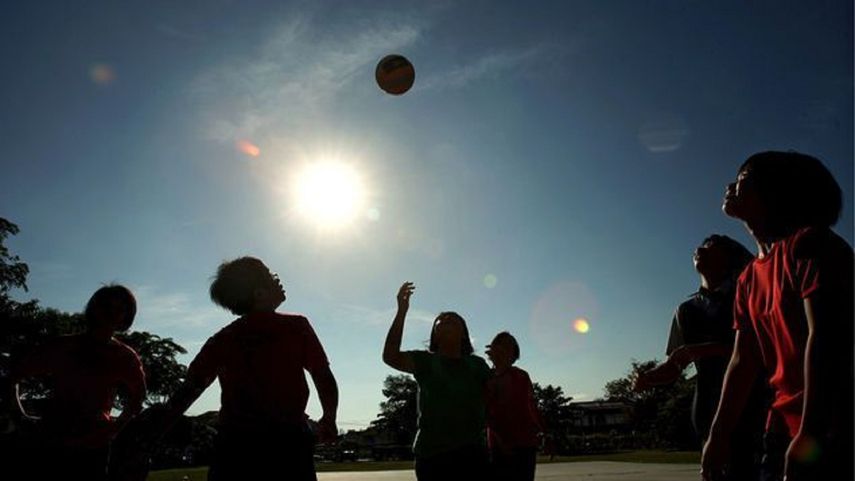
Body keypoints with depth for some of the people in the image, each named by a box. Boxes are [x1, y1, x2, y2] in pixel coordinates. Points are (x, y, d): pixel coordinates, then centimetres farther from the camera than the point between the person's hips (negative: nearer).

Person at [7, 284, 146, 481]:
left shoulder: (126, 358, 3)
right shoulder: (63, 346, 3)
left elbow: (137, 397, 17)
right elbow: (15, 375, 13)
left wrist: (117, 426, 5)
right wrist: (23, 417, 4)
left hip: (92, 449, 0)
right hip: (50, 444, 0)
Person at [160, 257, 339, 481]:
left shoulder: (222, 339, 7)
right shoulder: (297, 327, -2)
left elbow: (191, 387, 6)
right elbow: (323, 377, -3)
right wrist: (329, 419, 12)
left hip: (236, 441, 3)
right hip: (289, 440, -3)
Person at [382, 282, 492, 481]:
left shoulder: (477, 365, 11)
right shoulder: (425, 361, 4)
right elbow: (390, 356, -13)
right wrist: (402, 311, -19)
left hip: (472, 453, 2)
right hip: (432, 454, -1)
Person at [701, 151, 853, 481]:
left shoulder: (808, 241, -8)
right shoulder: (749, 279, 13)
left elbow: (824, 337, -18)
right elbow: (742, 361, 10)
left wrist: (809, 433, -23)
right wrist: (718, 437, 7)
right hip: (783, 426, 7)